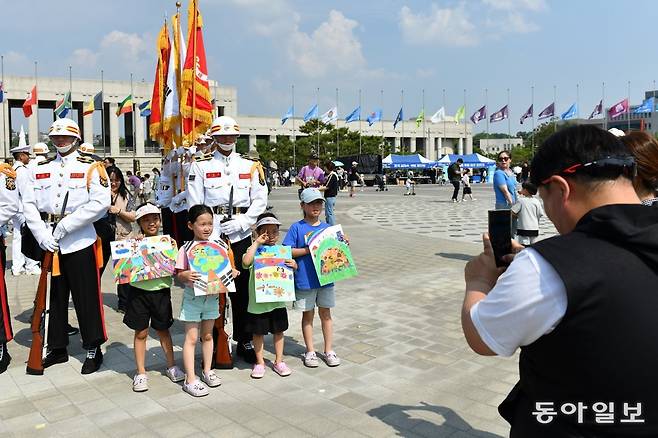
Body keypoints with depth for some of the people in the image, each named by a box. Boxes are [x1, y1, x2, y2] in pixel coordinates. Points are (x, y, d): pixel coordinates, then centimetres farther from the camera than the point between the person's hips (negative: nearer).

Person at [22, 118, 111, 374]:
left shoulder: (90, 168, -2)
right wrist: (43, 235, -8)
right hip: (48, 244, 5)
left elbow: (101, 203, -14)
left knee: (87, 297, 1)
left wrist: (65, 226, -15)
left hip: (80, 242, -4)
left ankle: (94, 349, 13)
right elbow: (29, 205, 6)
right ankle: (57, 348, 27)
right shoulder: (40, 170, 12)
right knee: (54, 297, 13)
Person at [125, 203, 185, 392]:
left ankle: (171, 366, 30)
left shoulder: (167, 241, 0)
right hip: (139, 291, -1)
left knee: (163, 330, 14)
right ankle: (140, 373, 21)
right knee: (141, 332, 8)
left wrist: (174, 250, -15)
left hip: (161, 291, 1)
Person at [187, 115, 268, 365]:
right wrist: (207, 236, -9)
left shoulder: (250, 166, 10)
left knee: (242, 289, 7)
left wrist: (240, 223, -8)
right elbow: (194, 205, -1)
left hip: (240, 236, 2)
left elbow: (260, 200, 5)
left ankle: (244, 341, 19)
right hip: (209, 237, -2)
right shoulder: (201, 166, 4)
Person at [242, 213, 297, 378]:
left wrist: (294, 265, -13)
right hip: (258, 301, -3)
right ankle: (260, 363, 27)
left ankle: (278, 361, 30)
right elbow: (246, 262, -30)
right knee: (258, 332, 11)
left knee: (278, 331, 15)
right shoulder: (254, 250, -9)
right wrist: (257, 243, -25)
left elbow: (290, 271, 11)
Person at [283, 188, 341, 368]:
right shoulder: (296, 228, -5)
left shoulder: (327, 228, 7)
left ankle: (329, 350, 24)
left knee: (326, 313, 12)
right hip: (304, 280, -3)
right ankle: (310, 351, 23)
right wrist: (308, 250, -18)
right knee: (308, 315, 10)